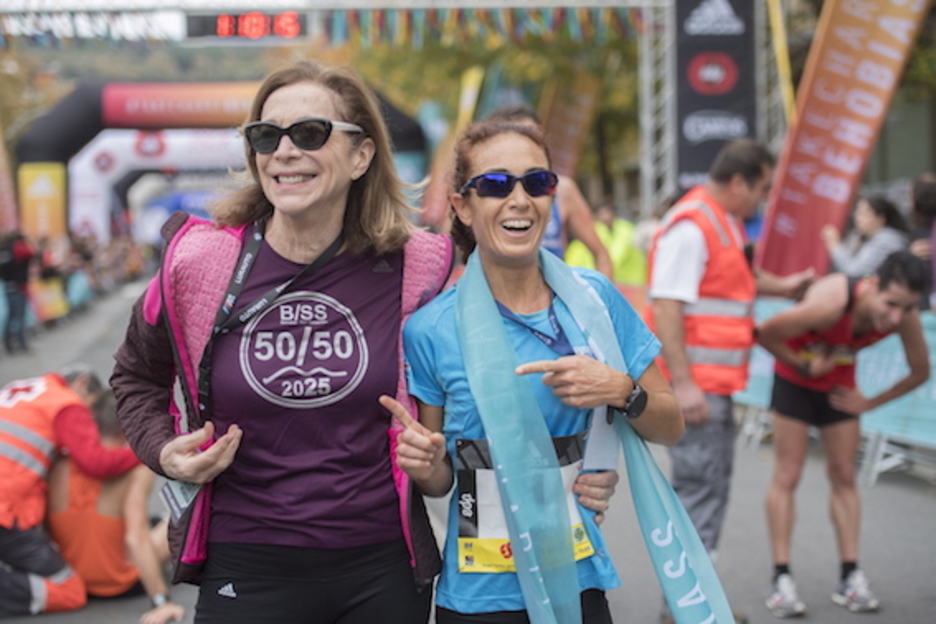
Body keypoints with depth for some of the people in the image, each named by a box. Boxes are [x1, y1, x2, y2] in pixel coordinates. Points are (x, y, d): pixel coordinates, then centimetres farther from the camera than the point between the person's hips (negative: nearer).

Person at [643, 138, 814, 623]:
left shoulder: (727, 223, 16)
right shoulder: (690, 226, -17)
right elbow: (665, 307, -23)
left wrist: (781, 286, 20)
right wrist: (682, 384, -27)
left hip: (716, 382, 11)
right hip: (694, 383, -11)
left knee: (713, 487, 16)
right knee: (700, 487, -8)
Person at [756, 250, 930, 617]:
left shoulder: (906, 317, -24)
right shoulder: (830, 303, -39)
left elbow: (919, 372, -5)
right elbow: (765, 334, -26)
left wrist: (869, 404, -3)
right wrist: (804, 367, -17)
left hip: (839, 386, 5)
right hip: (795, 379, -5)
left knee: (844, 477, 7)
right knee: (787, 477, -4)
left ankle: (851, 577, 11)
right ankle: (782, 580, -2)